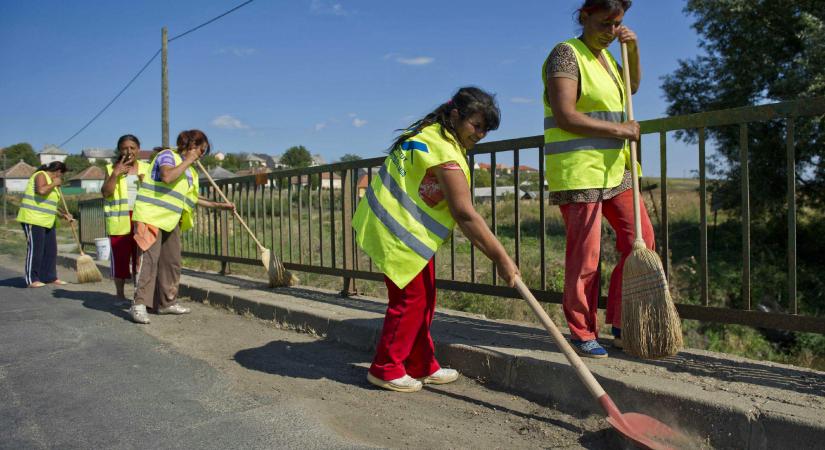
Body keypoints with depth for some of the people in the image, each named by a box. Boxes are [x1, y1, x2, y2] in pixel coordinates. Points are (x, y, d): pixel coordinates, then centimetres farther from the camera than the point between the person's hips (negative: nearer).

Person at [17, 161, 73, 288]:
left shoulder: (51, 182, 19)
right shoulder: (41, 175, -8)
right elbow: (41, 190, -30)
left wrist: (63, 214, 15)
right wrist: (54, 183, -14)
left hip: (47, 220, 9)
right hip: (33, 219, -9)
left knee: (50, 250, 7)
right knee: (35, 249, -7)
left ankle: (49, 277, 13)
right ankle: (32, 280, -3)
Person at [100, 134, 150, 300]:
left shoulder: (146, 168, 11)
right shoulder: (112, 168, 6)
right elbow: (105, 192, -4)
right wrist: (116, 173, -12)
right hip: (120, 220, -1)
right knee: (120, 259, 2)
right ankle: (120, 295, 14)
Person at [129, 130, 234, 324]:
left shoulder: (190, 170, 19)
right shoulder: (167, 155, -6)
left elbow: (192, 198, 24)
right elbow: (167, 176, -27)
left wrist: (219, 205, 20)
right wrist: (188, 161, -15)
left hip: (171, 220, 9)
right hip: (151, 215, -9)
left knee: (172, 261, 9)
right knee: (149, 258, -13)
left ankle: (166, 302, 18)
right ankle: (139, 304, -11)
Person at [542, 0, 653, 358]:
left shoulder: (604, 54, 17)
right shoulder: (566, 54, -9)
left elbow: (632, 86, 32)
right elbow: (565, 117, -20)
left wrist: (633, 50, 14)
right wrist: (620, 130, -13)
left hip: (613, 170, 9)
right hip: (578, 172, -9)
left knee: (640, 239, 8)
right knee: (585, 257, -4)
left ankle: (621, 327, 19)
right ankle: (582, 336, 12)